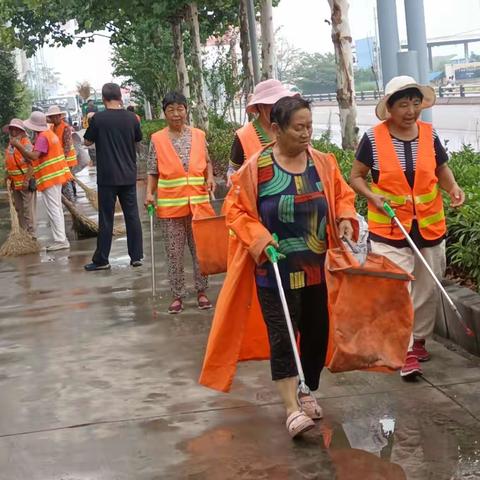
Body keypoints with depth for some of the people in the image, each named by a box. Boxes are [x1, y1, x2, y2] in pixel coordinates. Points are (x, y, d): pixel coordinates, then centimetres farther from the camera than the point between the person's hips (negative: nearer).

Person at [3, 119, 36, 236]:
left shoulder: (26, 144, -11)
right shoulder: (10, 145, 14)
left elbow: (31, 163, -17)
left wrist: (27, 180, -22)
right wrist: (8, 178, 18)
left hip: (26, 183, -8)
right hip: (15, 184, 8)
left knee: (28, 209, -5)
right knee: (19, 209, 13)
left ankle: (31, 234, 0)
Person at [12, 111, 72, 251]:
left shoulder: (42, 137, -17)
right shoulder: (49, 133, 15)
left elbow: (34, 156, -28)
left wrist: (18, 145, -26)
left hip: (49, 177, -10)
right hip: (56, 175, 10)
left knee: (53, 209, -8)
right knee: (56, 208, 13)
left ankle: (60, 240, -9)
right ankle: (61, 239, 16)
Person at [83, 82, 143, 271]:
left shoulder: (98, 118, -10)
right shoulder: (130, 118, -1)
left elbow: (87, 142, 1)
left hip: (107, 176, -3)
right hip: (129, 175, 3)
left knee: (106, 219, 2)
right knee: (132, 215, 9)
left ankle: (101, 260, 8)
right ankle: (136, 256, 11)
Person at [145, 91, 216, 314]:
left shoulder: (198, 135, 4)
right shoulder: (157, 139, 0)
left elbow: (207, 162, 14)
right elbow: (153, 172, 2)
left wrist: (210, 177, -4)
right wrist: (149, 193, -10)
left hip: (197, 202, 1)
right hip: (170, 204, -1)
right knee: (174, 253, 5)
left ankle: (201, 291, 20)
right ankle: (177, 295, 15)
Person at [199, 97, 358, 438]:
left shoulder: (323, 164, 2)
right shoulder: (256, 168, -9)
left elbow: (343, 195, 15)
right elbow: (236, 209, -4)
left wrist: (345, 218, -6)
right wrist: (259, 239, -17)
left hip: (317, 269, 4)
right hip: (275, 272, -4)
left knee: (316, 331, 12)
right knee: (282, 336, -7)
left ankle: (308, 393, 31)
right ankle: (292, 409, -5)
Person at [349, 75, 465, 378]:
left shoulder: (430, 134, 0)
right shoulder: (374, 138, -9)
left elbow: (442, 169, 15)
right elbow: (356, 176, 1)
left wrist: (453, 188, -5)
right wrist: (372, 196, -18)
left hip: (430, 226, 4)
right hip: (389, 229, -3)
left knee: (428, 288, 14)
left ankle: (419, 339, 34)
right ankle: (407, 353, 0)